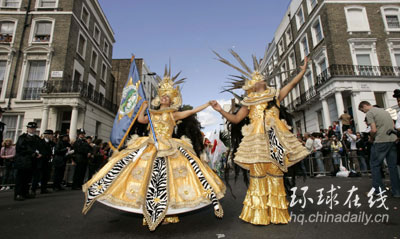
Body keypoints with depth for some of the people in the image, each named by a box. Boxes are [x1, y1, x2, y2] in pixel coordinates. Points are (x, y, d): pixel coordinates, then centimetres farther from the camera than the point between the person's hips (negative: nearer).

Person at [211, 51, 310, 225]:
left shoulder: (275, 96, 19)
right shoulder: (249, 102, 14)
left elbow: (292, 84, 16)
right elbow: (235, 119, 12)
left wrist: (303, 70, 7)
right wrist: (220, 110, 1)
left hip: (274, 139, 2)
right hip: (257, 139, -1)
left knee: (275, 174, 1)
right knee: (258, 174, -4)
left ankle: (277, 214, 12)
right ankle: (259, 215, 6)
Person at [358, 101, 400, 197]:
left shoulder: (369, 113, -7)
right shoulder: (384, 110, 18)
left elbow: (374, 130, -14)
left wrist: (372, 138, 3)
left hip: (381, 141, -7)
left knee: (375, 165, 4)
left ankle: (378, 189, 5)